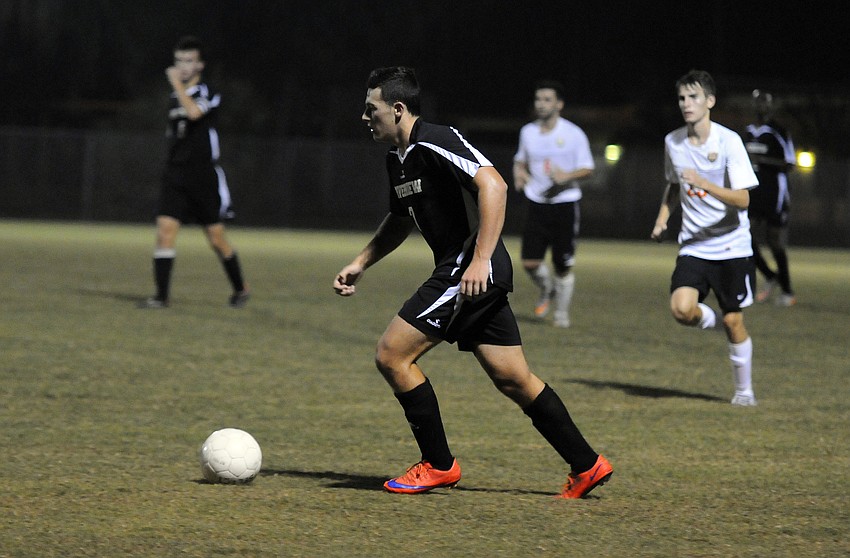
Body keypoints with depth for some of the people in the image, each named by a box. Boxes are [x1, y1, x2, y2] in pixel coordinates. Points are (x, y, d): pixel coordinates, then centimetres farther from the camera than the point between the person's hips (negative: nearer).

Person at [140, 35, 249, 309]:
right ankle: (161, 296, -11)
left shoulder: (208, 94, -8)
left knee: (217, 238, 2)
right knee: (165, 229, -11)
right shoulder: (175, 95, 12)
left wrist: (176, 82, -21)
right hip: (175, 176, 5)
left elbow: (193, 112, -30)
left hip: (205, 177, -5)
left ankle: (240, 288, 23)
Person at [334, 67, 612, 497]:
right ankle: (586, 465, 14)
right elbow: (400, 219, 32)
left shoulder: (435, 143, -16)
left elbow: (493, 185, -26)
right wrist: (361, 263, 22)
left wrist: (481, 260, -30)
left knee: (392, 354, -8)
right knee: (513, 379, 10)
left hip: (472, 271, -10)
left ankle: (438, 465, 1)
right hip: (458, 271, 10)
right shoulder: (397, 159, 15)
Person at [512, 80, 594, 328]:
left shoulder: (573, 134, -5)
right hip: (537, 203, 3)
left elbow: (587, 168, -2)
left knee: (563, 267, 0)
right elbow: (521, 159, 24)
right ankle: (547, 290, 25)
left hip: (565, 203, -3)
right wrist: (519, 175, 2)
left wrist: (567, 176, -22)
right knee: (530, 262, -6)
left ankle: (562, 312, 17)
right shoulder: (528, 132, 7)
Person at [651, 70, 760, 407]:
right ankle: (709, 320, 15)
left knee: (733, 322, 1)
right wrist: (663, 218, 8)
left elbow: (742, 200, -18)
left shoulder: (729, 141, -12)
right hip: (693, 246, 3)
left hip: (731, 245, -3)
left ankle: (744, 390, 20)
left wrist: (704, 183, -31)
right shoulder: (672, 142, 2)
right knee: (682, 309, -20)